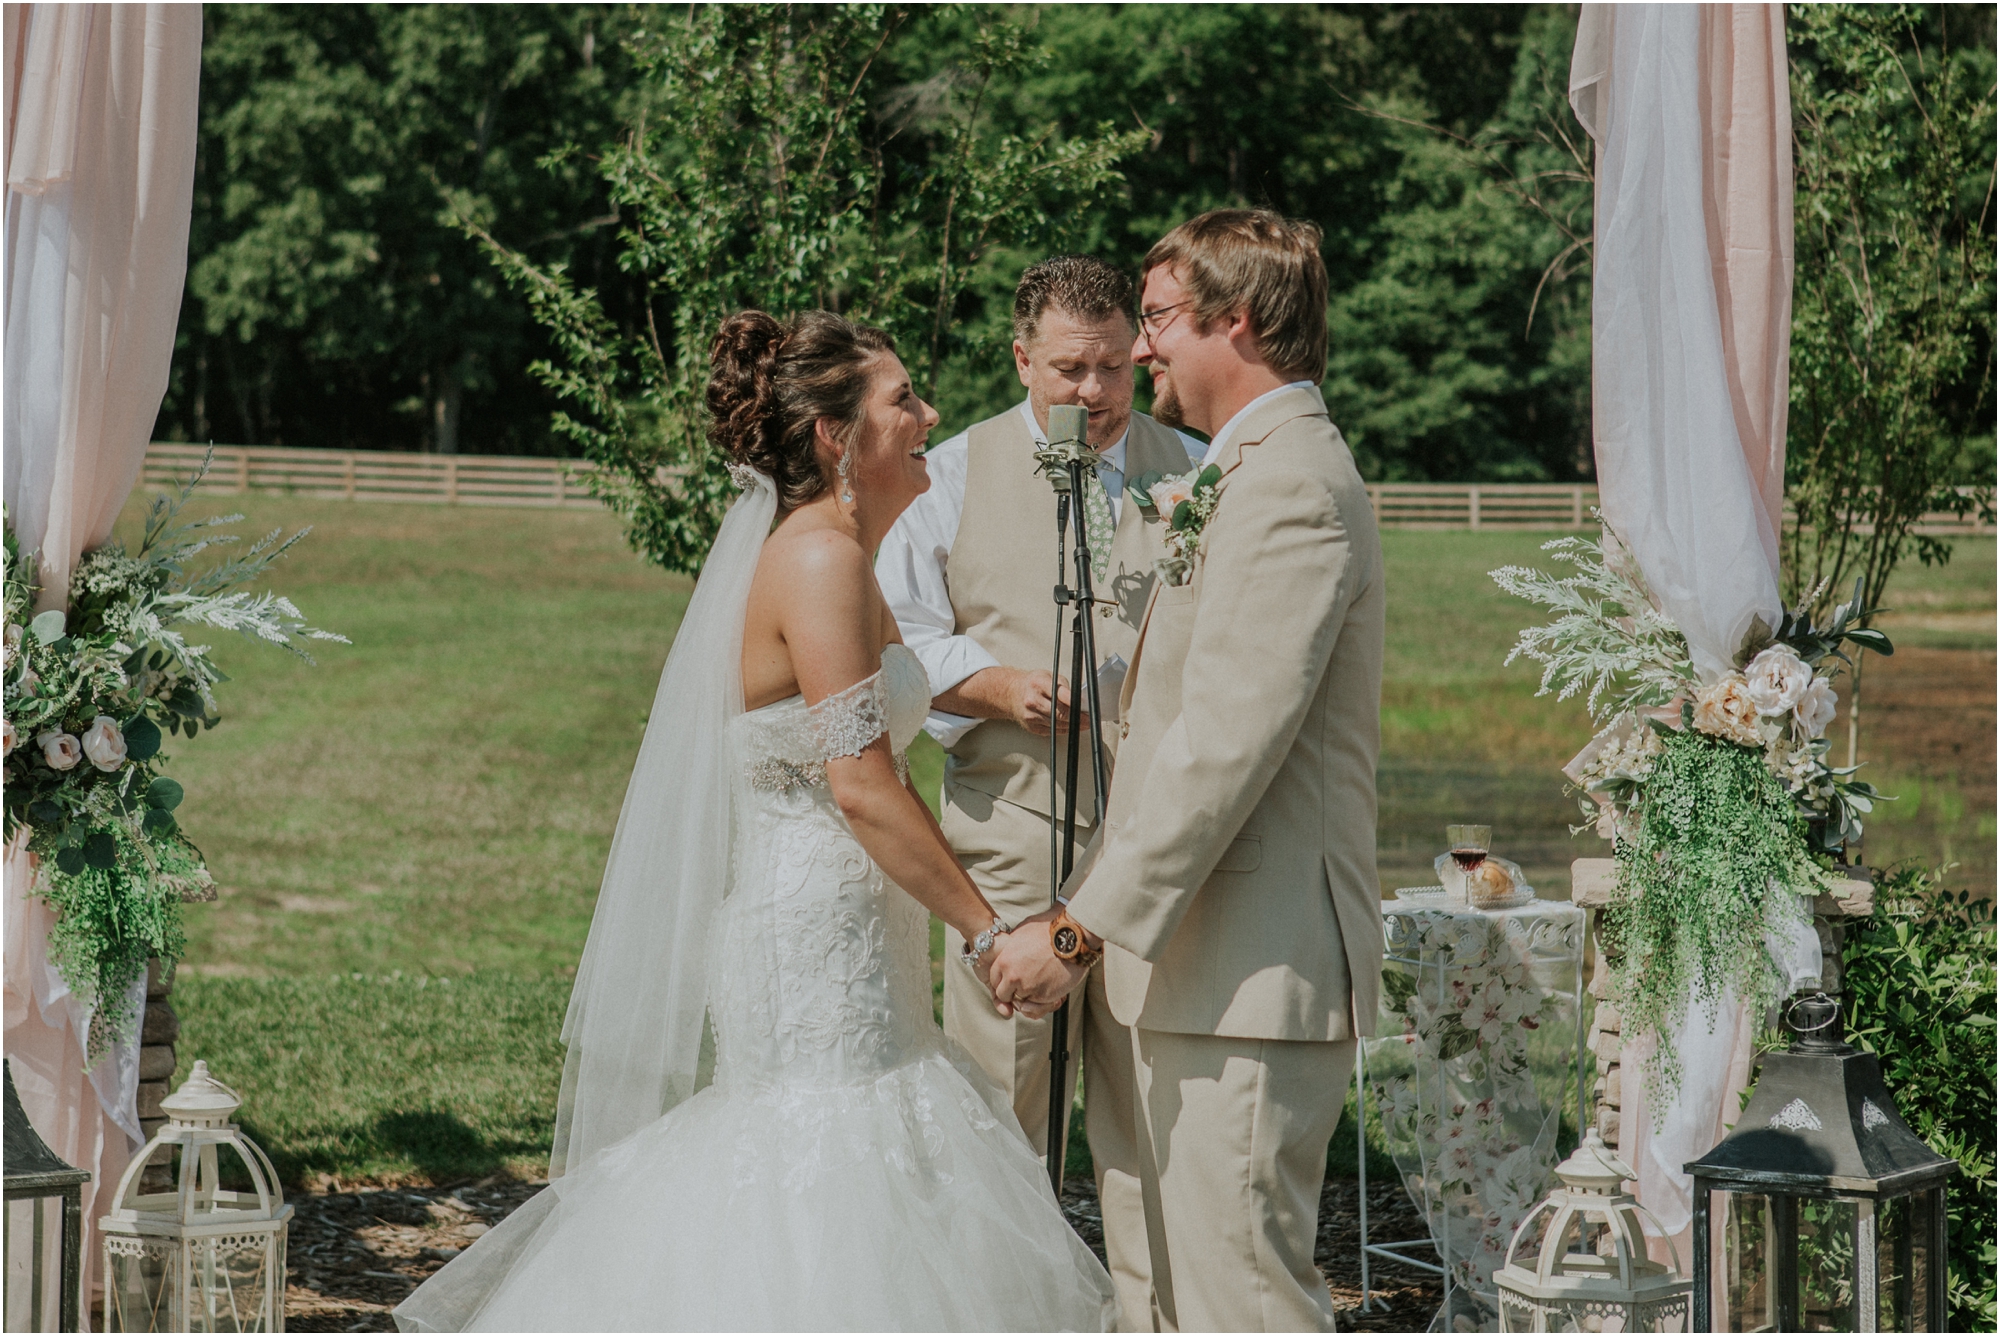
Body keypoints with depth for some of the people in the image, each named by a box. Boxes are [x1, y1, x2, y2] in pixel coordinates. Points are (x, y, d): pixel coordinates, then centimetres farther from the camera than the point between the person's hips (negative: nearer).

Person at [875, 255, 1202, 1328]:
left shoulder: (1194, 474, 10)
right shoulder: (952, 476, 7)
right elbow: (898, 637, 6)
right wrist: (995, 684, -11)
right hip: (1012, 828, -1)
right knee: (997, 1098, 2)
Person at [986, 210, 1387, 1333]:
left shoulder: (1289, 489, -16)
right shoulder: (1264, 472, 19)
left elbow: (1223, 746, -23)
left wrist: (1080, 927, -21)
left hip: (1254, 976, -11)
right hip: (1217, 972, 11)